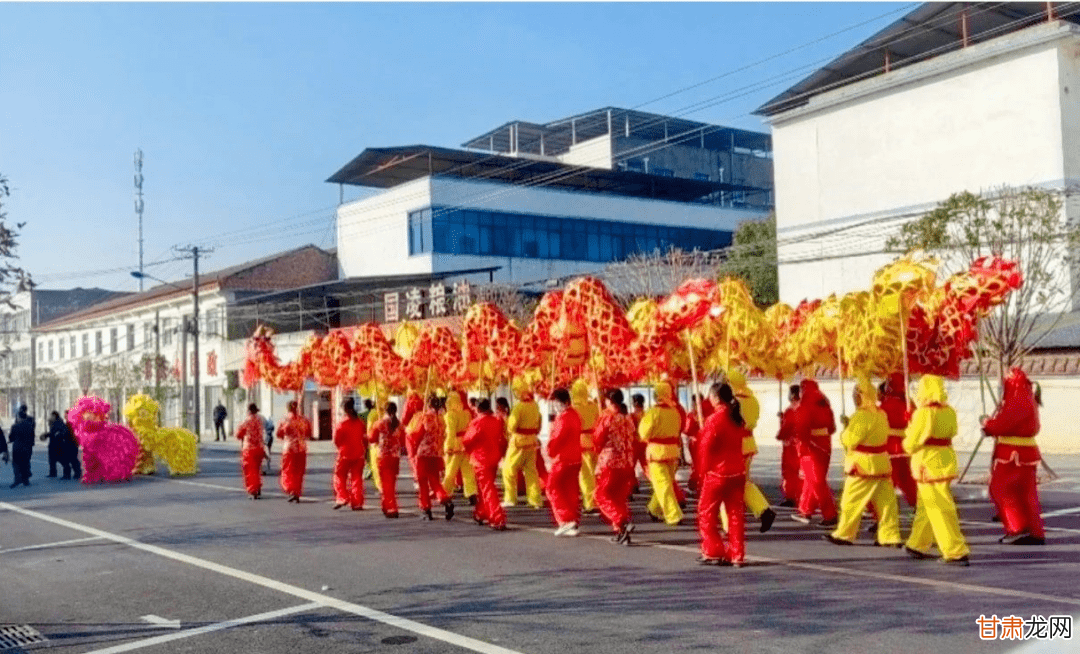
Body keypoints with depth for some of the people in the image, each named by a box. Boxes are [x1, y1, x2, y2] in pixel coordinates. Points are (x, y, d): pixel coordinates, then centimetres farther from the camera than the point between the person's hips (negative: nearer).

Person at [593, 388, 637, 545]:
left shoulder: (607, 417, -11)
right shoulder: (628, 418, 7)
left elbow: (597, 439, -8)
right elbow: (633, 438, 10)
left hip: (609, 461, -6)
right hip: (627, 463, 6)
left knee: (603, 495, 2)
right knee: (621, 496, 14)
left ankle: (623, 522, -17)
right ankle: (622, 532, 13)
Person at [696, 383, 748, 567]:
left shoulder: (714, 419, -15)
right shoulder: (737, 418, 8)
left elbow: (706, 448, -14)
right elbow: (741, 438, 14)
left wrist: (703, 470, 0)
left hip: (717, 474, -7)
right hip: (738, 472, 7)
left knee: (706, 514, 6)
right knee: (735, 514, 8)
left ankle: (713, 553, 7)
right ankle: (736, 555, 10)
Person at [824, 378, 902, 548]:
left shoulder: (862, 416, -19)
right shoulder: (881, 414, 8)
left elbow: (851, 440, -18)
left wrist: (845, 430, 1)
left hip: (863, 467, -8)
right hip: (882, 464, 8)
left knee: (851, 501, 3)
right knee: (886, 501, 8)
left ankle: (844, 535, 11)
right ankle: (890, 536, 8)